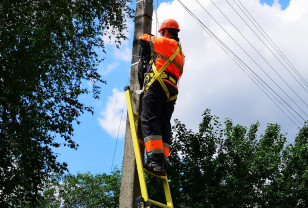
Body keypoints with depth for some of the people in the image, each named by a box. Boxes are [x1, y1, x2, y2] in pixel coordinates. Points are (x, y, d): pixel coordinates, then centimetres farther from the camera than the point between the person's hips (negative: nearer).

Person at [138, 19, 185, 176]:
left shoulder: (164, 42, 7)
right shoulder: (180, 53, 30)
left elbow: (142, 39, 16)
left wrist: (151, 37, 39)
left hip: (157, 85, -8)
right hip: (172, 91, 8)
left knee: (149, 121, -15)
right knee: (164, 126, 3)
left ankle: (156, 161, -28)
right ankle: (162, 163, -7)